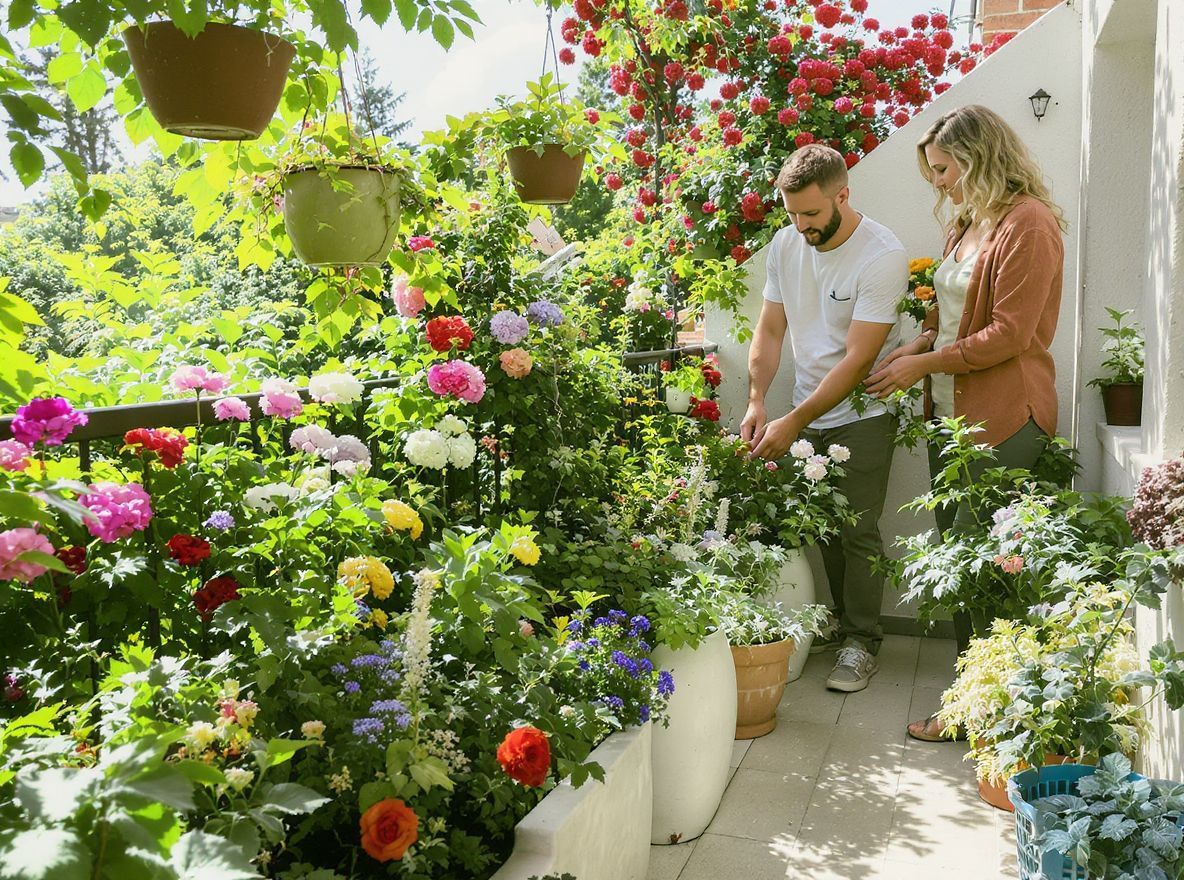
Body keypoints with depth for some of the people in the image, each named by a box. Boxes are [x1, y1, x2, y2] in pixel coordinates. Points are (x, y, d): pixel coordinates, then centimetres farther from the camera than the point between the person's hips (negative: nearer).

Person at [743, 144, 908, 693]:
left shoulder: (883, 256, -20)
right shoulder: (786, 243, -1)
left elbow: (858, 360, -23)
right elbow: (770, 329, 3)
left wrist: (793, 422, -26)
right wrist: (756, 400, -12)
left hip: (861, 413, -5)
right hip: (807, 413, 5)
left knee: (857, 531, -2)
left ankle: (861, 642, 13)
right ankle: (842, 623, 28)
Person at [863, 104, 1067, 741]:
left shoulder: (1028, 223, -11)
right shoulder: (967, 225, 17)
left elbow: (1009, 334, -17)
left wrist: (921, 366, -12)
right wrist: (910, 350, 4)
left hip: (1003, 421, -9)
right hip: (951, 414, 9)